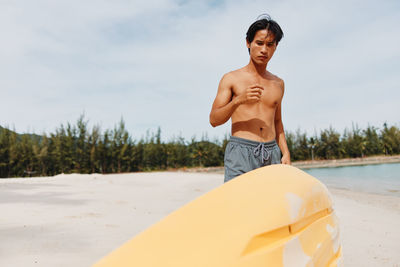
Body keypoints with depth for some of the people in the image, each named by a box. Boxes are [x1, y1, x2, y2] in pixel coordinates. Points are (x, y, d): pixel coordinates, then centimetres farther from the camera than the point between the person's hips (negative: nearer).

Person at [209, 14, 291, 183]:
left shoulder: (278, 83, 18)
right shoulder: (231, 79, 5)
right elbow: (214, 120, -1)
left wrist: (285, 152, 13)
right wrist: (238, 100, -17)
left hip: (272, 153, 4)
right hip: (241, 150, -4)